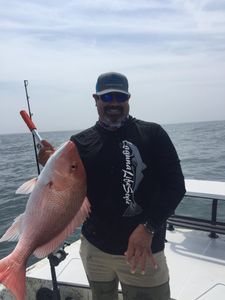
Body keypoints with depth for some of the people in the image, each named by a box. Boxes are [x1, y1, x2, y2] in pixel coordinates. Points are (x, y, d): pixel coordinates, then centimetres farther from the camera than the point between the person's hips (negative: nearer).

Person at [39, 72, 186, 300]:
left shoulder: (152, 134, -7)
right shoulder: (80, 143, 0)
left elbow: (175, 184, -8)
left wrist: (148, 227, -19)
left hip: (143, 250, -2)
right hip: (94, 247, 3)